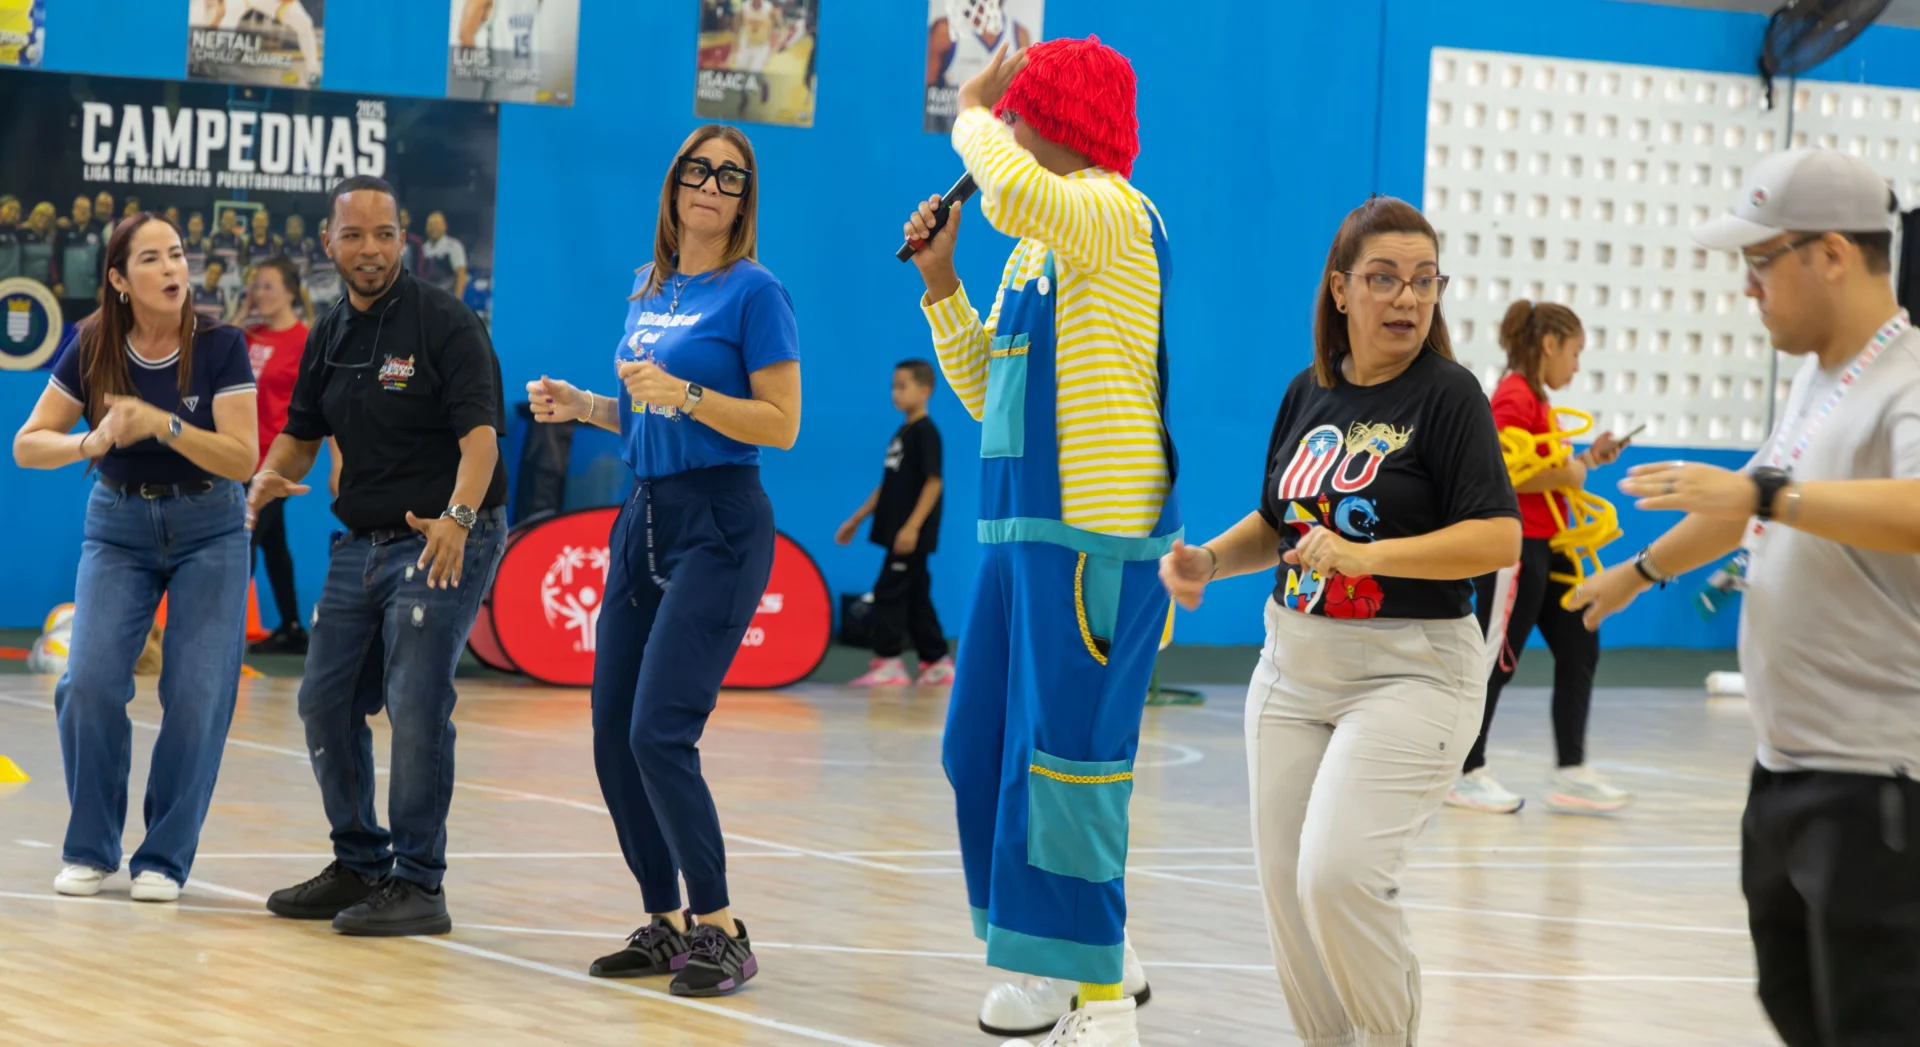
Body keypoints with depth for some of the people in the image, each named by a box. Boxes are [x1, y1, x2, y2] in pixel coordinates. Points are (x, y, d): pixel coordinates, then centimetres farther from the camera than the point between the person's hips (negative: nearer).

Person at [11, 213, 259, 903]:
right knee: (91, 680, -15)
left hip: (209, 530, -1)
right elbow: (27, 445, -4)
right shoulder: (93, 351, -7)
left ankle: (165, 859, 3)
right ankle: (90, 851, 2)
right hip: (118, 528, 1)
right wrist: (89, 443, -24)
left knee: (197, 692, -11)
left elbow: (243, 459, -17)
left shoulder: (219, 347, -12)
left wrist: (163, 424, -29)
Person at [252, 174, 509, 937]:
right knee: (326, 702, 10)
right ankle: (360, 866, 24)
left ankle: (417, 883, -6)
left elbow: (480, 435, -21)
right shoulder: (329, 337, 10)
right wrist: (268, 480, -5)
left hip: (444, 540, -8)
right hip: (362, 543, 8)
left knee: (415, 706, -14)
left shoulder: (444, 324, -12)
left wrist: (457, 517, -38)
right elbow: (302, 433, 18)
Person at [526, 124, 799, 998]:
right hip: (644, 518, 8)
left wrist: (683, 393, -21)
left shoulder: (753, 293, -7)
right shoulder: (649, 290, 14)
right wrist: (585, 406, 5)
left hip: (718, 526, -8)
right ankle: (666, 925, 17)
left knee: (659, 733, -15)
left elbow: (781, 425, -12)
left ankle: (721, 934, -7)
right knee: (613, 738, 5)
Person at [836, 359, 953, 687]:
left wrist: (913, 526, -24)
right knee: (915, 597, 10)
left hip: (913, 533, -9)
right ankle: (937, 663, 14)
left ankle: (887, 662, -8)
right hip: (896, 530, 9)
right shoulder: (902, 434, 15)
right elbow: (888, 486, 20)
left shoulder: (925, 433, -11)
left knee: (889, 592, -10)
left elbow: (934, 482, -17)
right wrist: (857, 520, 20)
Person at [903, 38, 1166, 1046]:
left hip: (1095, 536, -10)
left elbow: (1016, 192, -32)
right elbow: (985, 393, 24)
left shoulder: (1117, 217, -10)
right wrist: (941, 283, 15)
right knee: (982, 754, 13)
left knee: (1063, 763, -10)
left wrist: (972, 111, -13)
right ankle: (1092, 957, 24)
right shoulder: (1034, 245, 17)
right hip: (1019, 532, 10)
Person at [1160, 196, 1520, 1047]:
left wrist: (1365, 555, -25)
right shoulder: (1309, 394, 9)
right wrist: (1209, 561, 2)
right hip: (1294, 666, 6)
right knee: (1284, 883, 6)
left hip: (1409, 671, -6)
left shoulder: (1447, 395, -9)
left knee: (1339, 873, -20)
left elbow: (1498, 538, -18)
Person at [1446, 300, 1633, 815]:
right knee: (1497, 662, -2)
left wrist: (1586, 461, 10)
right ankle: (1468, 775, 9)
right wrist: (1562, 477, -17)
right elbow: (1495, 473, -24)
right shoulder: (1514, 397, -15)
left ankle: (1572, 773, 10)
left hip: (1546, 548, 10)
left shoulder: (1537, 399, 15)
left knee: (1579, 651, 8)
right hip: (1515, 547, -10)